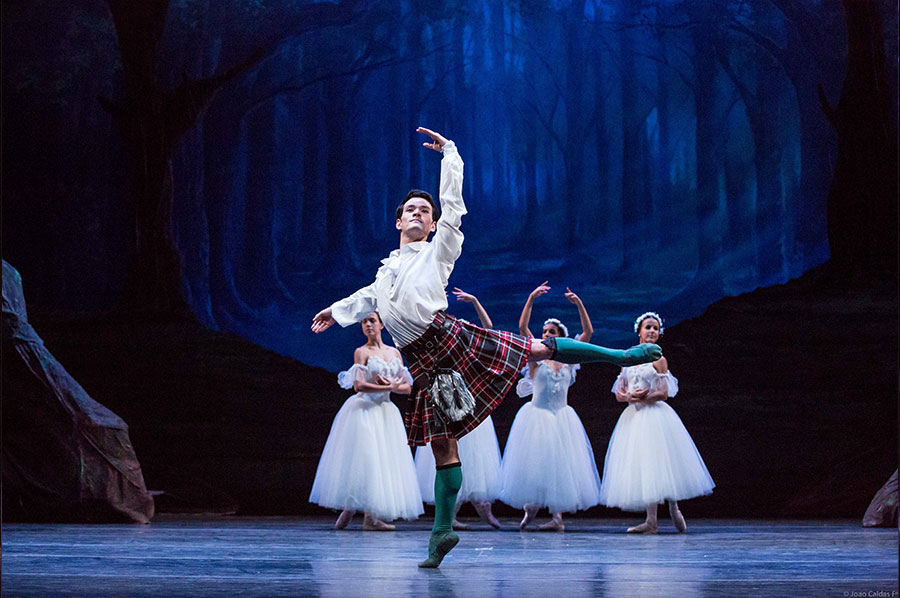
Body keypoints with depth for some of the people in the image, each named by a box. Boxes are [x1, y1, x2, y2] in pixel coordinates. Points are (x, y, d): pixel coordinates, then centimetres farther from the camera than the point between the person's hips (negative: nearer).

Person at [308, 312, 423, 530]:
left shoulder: (394, 353, 12)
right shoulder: (362, 352, -3)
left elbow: (407, 387, 10)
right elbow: (359, 385, -15)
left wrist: (391, 386, -9)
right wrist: (389, 387, -12)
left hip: (386, 412, 6)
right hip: (364, 411, -6)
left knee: (384, 461, 0)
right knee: (363, 459, -9)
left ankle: (371, 517, 1)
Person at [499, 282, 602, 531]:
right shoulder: (536, 357, 0)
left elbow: (588, 331, 4)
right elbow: (522, 327, -10)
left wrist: (578, 303, -5)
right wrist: (531, 299, -15)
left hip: (561, 417, 2)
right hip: (537, 416, -2)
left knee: (560, 464, -1)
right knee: (535, 462, -2)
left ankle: (557, 515, -1)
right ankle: (530, 508, 14)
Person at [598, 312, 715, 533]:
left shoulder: (658, 359, 1)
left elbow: (663, 393, -6)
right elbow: (619, 394, 9)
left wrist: (641, 398, -12)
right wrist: (631, 396, -11)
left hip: (655, 415, -5)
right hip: (633, 416, 5)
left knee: (661, 464, -9)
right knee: (640, 467, -1)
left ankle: (674, 509, 5)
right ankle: (651, 521, -2)